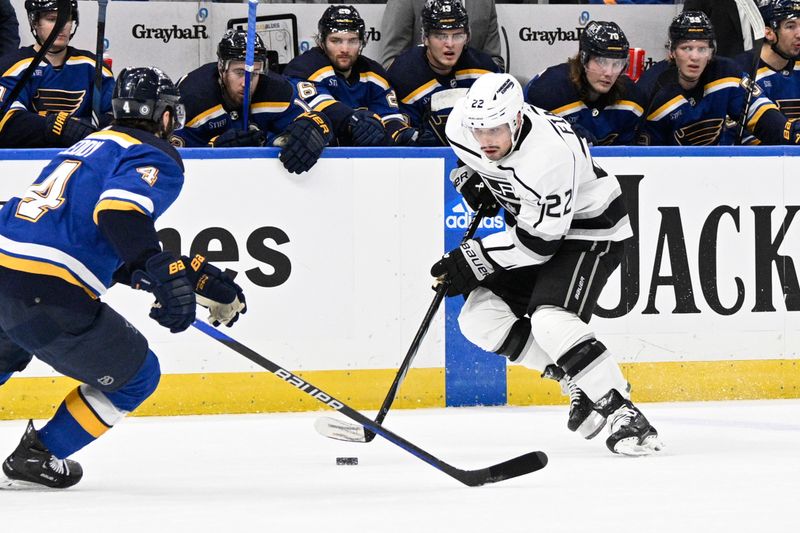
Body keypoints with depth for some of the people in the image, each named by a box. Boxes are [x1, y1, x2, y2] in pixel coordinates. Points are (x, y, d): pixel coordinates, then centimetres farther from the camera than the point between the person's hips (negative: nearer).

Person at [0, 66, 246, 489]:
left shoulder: (94, 145, 28)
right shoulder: (157, 159, 2)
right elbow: (119, 210, -22)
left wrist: (199, 279, 30)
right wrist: (168, 274, -28)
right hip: (47, 292, -8)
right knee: (135, 375, 13)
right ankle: (37, 457, 13)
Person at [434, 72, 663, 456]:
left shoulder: (549, 157, -36)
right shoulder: (462, 126, -14)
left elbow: (541, 241, -30)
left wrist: (475, 259, -26)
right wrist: (472, 178, 0)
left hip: (588, 229, -9)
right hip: (531, 223, 9)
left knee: (551, 321, -29)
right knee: (479, 317, -3)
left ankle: (622, 413, -24)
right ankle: (579, 381, 5)